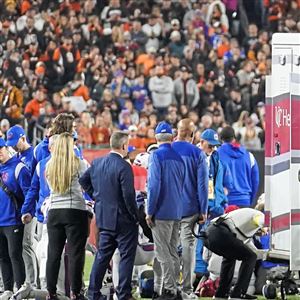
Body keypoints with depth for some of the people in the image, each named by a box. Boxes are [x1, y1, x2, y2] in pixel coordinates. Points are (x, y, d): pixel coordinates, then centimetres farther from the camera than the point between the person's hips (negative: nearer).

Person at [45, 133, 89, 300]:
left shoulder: (49, 166, 4)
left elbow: (50, 187, 11)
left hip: (54, 212, 4)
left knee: (54, 253, 9)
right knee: (76, 253, 0)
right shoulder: (79, 164, -7)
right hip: (76, 211, -4)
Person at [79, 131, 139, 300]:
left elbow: (83, 181, 14)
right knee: (127, 256, 2)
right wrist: (136, 216, -10)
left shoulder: (97, 163, 3)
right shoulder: (124, 167, -19)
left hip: (104, 217, 7)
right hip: (123, 219, -7)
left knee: (102, 256, 15)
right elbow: (128, 195, -21)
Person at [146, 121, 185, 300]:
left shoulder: (157, 155, -9)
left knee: (163, 252, -6)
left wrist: (150, 211, -10)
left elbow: (154, 185, -15)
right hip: (178, 212, 7)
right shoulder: (178, 157, 10)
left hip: (162, 212, -7)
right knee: (172, 252, 12)